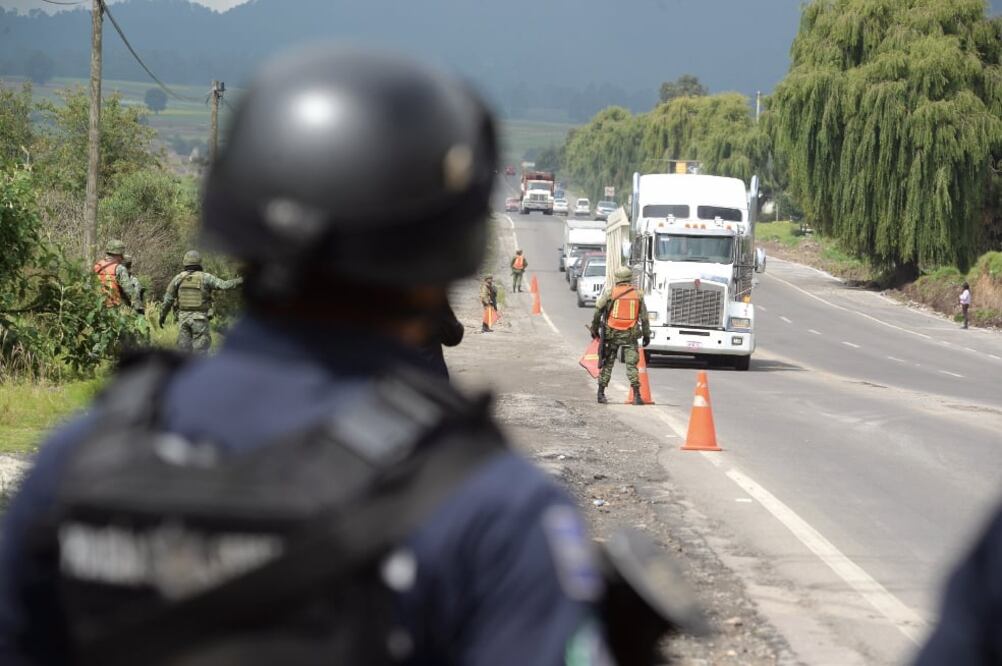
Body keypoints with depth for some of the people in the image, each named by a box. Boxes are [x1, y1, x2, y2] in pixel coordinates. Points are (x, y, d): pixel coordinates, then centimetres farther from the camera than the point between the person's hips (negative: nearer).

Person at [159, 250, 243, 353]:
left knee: (184, 349, 6)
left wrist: (162, 315, 17)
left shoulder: (178, 278, 3)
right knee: (200, 349, 0)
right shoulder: (205, 277, -6)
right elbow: (224, 285, -12)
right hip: (200, 318, -3)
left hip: (183, 317, 3)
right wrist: (239, 281, 1)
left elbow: (168, 299, 6)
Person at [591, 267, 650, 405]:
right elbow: (644, 317, 7)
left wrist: (594, 329, 14)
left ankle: (601, 393, 12)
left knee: (607, 364, 9)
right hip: (630, 335, 0)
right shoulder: (638, 294, 3)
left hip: (611, 333, 0)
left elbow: (598, 312, 2)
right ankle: (636, 395, -8)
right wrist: (646, 335, 14)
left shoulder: (609, 293, -2)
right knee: (632, 365, 1)